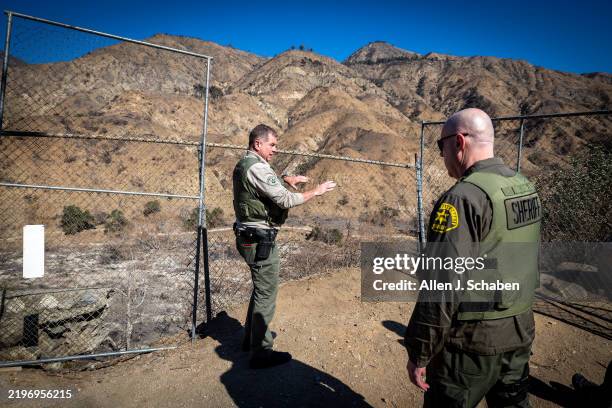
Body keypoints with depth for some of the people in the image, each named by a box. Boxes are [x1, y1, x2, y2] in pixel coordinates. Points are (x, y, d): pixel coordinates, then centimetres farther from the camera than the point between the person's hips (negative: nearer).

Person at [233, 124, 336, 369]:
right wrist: (316, 191, -11)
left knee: (261, 288, 23)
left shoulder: (242, 165, 12)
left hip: (248, 236, 10)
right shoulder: (257, 168, -20)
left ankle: (252, 336, 37)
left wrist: (285, 179, 17)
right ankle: (260, 353, 10)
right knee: (266, 294, -1)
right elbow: (286, 200, -22)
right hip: (261, 241, -10)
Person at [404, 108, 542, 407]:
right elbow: (529, 265, 13)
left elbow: (443, 287, -26)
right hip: (520, 335, 8)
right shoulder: (526, 187, 3)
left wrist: (419, 354, -16)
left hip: (472, 343, -8)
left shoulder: (463, 198, -24)